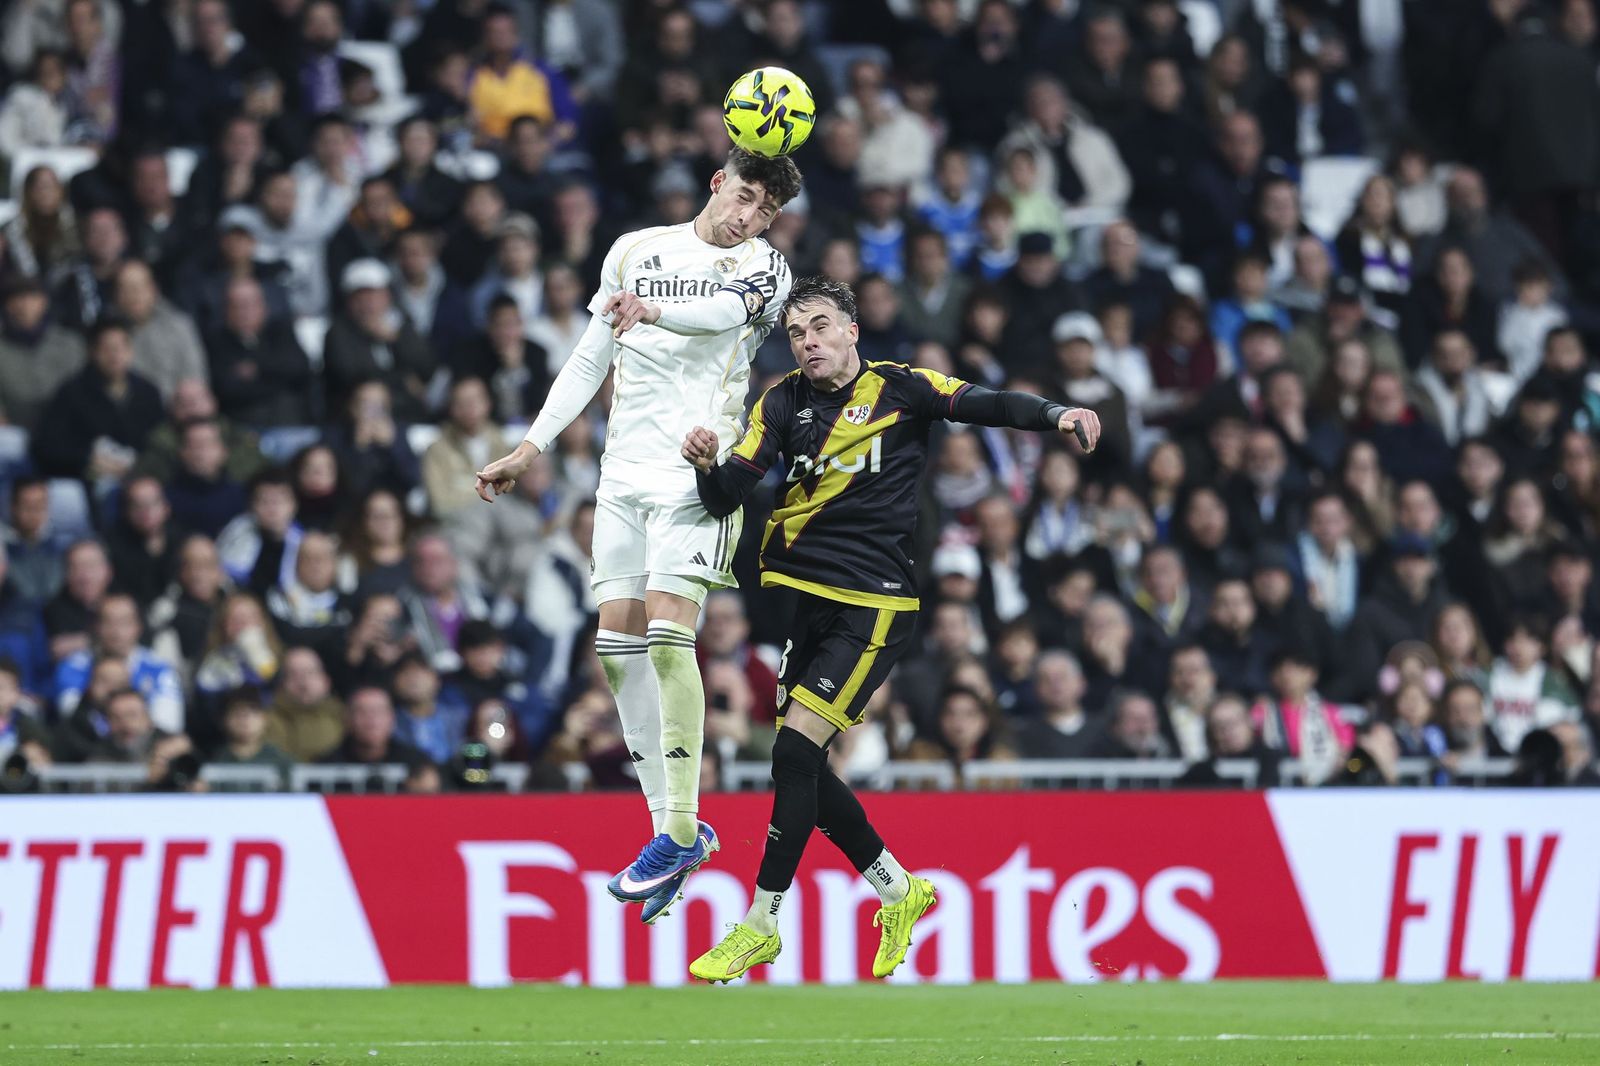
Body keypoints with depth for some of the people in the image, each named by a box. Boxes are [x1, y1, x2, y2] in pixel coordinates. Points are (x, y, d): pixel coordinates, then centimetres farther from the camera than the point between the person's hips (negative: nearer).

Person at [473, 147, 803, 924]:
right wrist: (532, 446, 18)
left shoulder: (764, 268, 1)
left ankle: (681, 830, -16)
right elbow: (591, 357, 22)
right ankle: (669, 826, 4)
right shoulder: (635, 250, 15)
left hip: (699, 472, -5)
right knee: (617, 642, -2)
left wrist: (652, 310, -42)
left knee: (666, 627, -19)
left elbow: (724, 310, -23)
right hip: (626, 472, 5)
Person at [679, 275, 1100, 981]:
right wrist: (708, 466, -20)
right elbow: (727, 498, 3)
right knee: (801, 765, 6)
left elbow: (987, 406, -12)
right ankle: (898, 890, 27)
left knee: (795, 749, -15)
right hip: (800, 599, 6)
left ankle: (761, 924, -8)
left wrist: (1058, 414, -30)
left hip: (872, 607, -6)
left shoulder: (900, 389, -3)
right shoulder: (782, 404, 8)